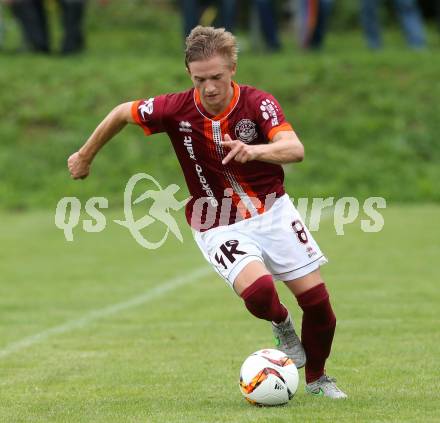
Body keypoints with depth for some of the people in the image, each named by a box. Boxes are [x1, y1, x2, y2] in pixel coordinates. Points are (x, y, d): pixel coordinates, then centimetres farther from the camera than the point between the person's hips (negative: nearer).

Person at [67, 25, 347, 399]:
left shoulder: (258, 103, -18)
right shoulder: (177, 109, -16)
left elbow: (295, 149, -33)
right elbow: (122, 113, 2)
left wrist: (254, 151, -53)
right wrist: (85, 157, 13)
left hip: (273, 211, 1)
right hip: (220, 228, -1)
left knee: (316, 298, 0)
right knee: (259, 291, -29)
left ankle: (317, 377, 28)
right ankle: (281, 325, 9)